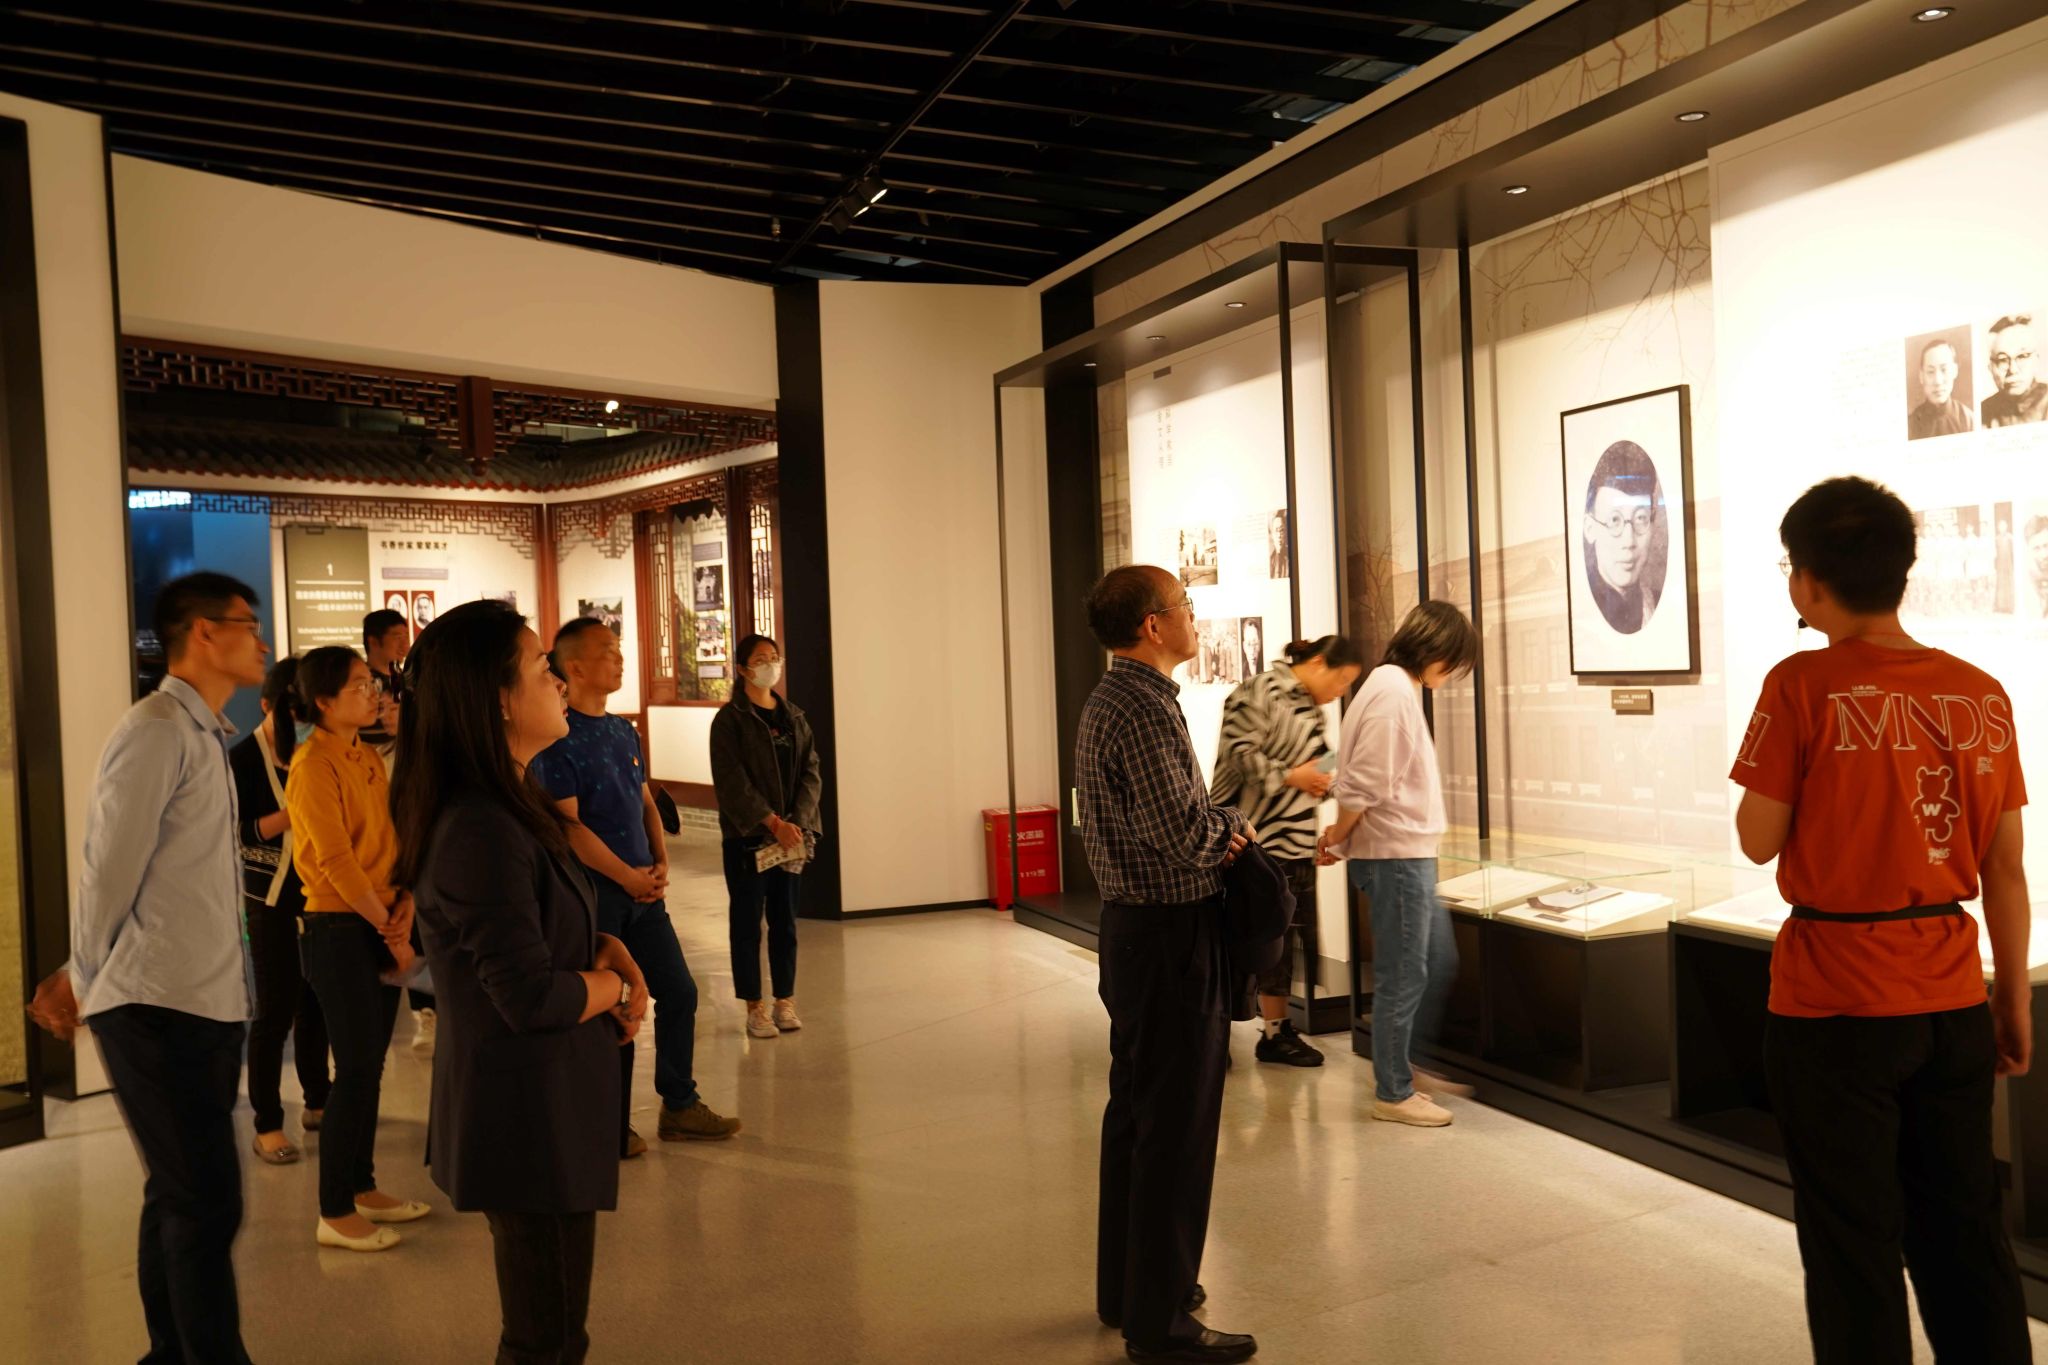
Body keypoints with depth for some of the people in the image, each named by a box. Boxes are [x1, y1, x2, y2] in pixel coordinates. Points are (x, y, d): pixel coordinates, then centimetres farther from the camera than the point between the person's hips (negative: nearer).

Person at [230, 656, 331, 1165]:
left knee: (316, 1001, 8)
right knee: (276, 1010, -2)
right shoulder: (245, 759, -7)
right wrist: (292, 815, -24)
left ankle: (316, 1102, 24)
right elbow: (237, 831, -12)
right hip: (272, 897, -4)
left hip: (318, 894, 4)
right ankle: (267, 1125, 8)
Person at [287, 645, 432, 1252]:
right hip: (339, 929, -8)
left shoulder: (369, 757, 11)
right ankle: (334, 1215, 7)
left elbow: (394, 839, 8)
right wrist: (387, 929, -14)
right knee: (355, 1070, -4)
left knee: (371, 1065, 14)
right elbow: (337, 862, -19)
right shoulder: (314, 765, -14)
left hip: (380, 926, 8)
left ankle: (362, 1187, 27)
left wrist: (405, 911, -6)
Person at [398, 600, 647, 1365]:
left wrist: (616, 957, -2)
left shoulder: (512, 810, 6)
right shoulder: (482, 831, -25)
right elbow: (532, 995, -26)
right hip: (527, 1109, -10)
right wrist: (614, 986, -8)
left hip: (545, 1101, 10)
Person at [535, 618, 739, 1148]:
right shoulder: (558, 738, -12)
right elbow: (568, 825, -17)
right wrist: (626, 876, -15)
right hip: (594, 892, -7)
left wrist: (660, 862, 1)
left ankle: (679, 1105, 23)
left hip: (641, 888, 7)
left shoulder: (624, 731, 11)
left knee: (678, 990, 10)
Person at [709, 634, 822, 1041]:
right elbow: (732, 782, -13)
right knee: (748, 921, 3)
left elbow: (811, 772, 4)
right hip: (747, 837, -4)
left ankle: (785, 1001, 18)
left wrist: (797, 822, -11)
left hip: (790, 834, 5)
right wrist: (772, 823, -19)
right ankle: (755, 1008, 10)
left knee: (785, 919, 9)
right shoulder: (730, 719, -5)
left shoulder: (794, 717, 10)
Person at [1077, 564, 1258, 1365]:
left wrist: (1216, 826, -1)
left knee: (1134, 1115, 19)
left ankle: (1125, 1288, 32)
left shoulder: (1110, 701, 12)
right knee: (1174, 1132, -1)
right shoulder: (1144, 710, -20)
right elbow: (1184, 836, -27)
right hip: (1171, 936, -11)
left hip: (1133, 926, 11)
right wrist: (1231, 828, -7)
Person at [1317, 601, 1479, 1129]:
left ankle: (1403, 1063, 31)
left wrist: (1339, 835, 6)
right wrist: (1337, 838, -7)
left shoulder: (1397, 688, 14)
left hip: (1410, 854, 10)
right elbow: (1365, 785, -21)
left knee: (1440, 963, 18)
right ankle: (1393, 1094, 13)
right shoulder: (1394, 694, -19)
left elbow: (1365, 782, 15)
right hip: (1395, 856, -10)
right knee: (1403, 977, 1)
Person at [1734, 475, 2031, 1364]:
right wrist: (2014, 999, 14)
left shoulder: (1805, 686, -15)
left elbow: (1759, 841, -10)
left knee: (1855, 1241, 9)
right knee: (1964, 1231, 19)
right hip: (1953, 1003, 5)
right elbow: (2005, 869, 5)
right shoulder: (1983, 696, 0)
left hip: (1836, 1007, -5)